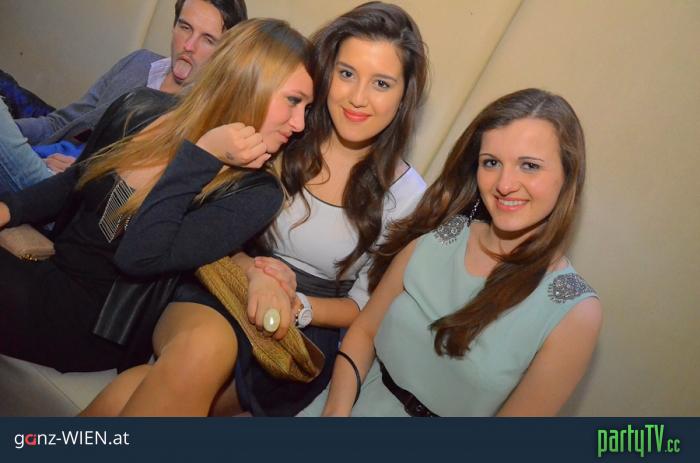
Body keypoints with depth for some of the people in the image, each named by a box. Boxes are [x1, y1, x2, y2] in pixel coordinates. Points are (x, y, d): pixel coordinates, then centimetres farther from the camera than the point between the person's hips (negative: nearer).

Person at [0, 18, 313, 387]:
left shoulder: (255, 194, -18)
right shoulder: (141, 109, -4)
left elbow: (139, 258, -26)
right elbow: (75, 181, 13)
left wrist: (200, 156, -25)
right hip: (52, 260, 5)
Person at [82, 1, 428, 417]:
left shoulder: (406, 194, -1)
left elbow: (364, 306, 2)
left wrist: (297, 307, -16)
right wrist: (255, 271, -19)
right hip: (224, 290, 2)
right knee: (206, 346, -37)